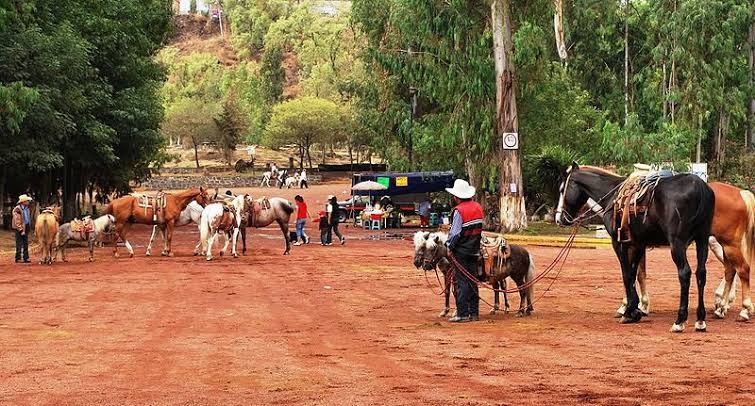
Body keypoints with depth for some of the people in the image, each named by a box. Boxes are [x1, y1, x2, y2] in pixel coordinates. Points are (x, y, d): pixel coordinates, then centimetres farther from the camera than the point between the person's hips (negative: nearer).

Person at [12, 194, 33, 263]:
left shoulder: (26, 208, 11)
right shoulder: (17, 209, -14)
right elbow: (17, 221, -16)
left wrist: (29, 228, 11)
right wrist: (21, 230, -17)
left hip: (26, 228, 8)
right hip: (20, 229, -8)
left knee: (26, 244, 9)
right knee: (19, 244, -3)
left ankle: (26, 257, 14)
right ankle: (18, 258, 3)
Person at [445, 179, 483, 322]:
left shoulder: (458, 211, -16)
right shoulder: (478, 207, 7)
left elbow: (455, 233, -16)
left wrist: (450, 246, -4)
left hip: (461, 251, -7)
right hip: (475, 250, 7)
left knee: (462, 281, -3)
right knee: (472, 281, 12)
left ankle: (462, 314, -4)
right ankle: (474, 312, 16)